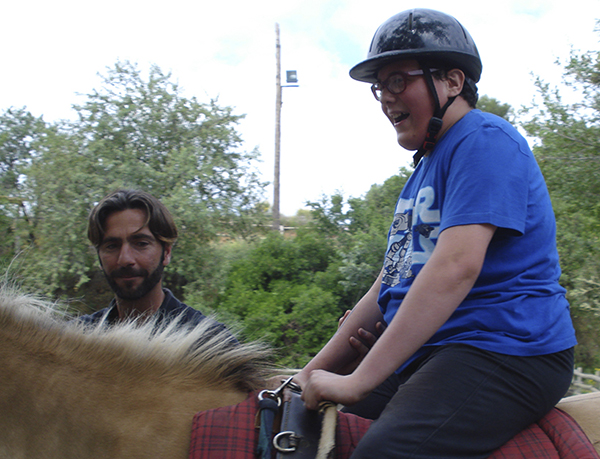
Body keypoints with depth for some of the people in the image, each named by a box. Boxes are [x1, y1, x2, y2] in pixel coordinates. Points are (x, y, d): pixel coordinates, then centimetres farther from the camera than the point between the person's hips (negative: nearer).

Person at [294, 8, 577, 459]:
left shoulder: (485, 140, -9)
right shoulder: (425, 168, 22)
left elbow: (456, 267, -23)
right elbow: (389, 287, 21)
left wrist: (357, 382, -24)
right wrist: (314, 373, 14)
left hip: (505, 351, -10)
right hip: (423, 355, 10)